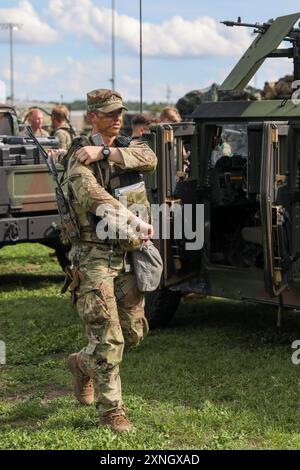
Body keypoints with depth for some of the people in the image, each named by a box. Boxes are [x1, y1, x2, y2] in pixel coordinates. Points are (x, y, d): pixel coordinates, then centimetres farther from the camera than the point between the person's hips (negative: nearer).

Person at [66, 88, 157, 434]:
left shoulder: (126, 148, 11)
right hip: (95, 255, -6)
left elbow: (150, 159, -13)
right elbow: (91, 195, -29)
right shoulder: (81, 157, -9)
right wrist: (134, 220, -39)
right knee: (107, 337, -6)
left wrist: (105, 152, -21)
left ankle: (83, 364, 37)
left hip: (128, 253, 7)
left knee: (133, 332, 13)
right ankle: (111, 410, 8)